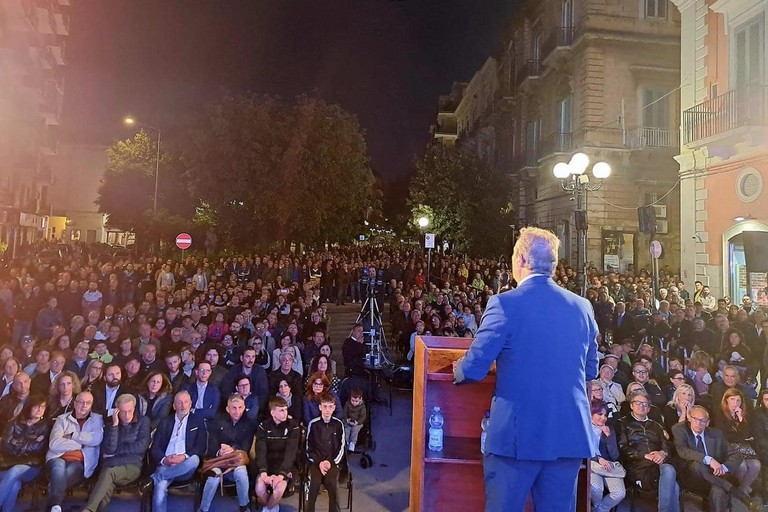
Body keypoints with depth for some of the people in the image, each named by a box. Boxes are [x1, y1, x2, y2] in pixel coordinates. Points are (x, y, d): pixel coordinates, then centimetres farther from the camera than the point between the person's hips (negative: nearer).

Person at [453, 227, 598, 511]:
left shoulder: (505, 304, -13)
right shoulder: (582, 306, 3)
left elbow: (473, 370, -11)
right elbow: (591, 370, 14)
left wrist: (458, 369, 11)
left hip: (517, 434, -5)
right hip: (570, 435, 5)